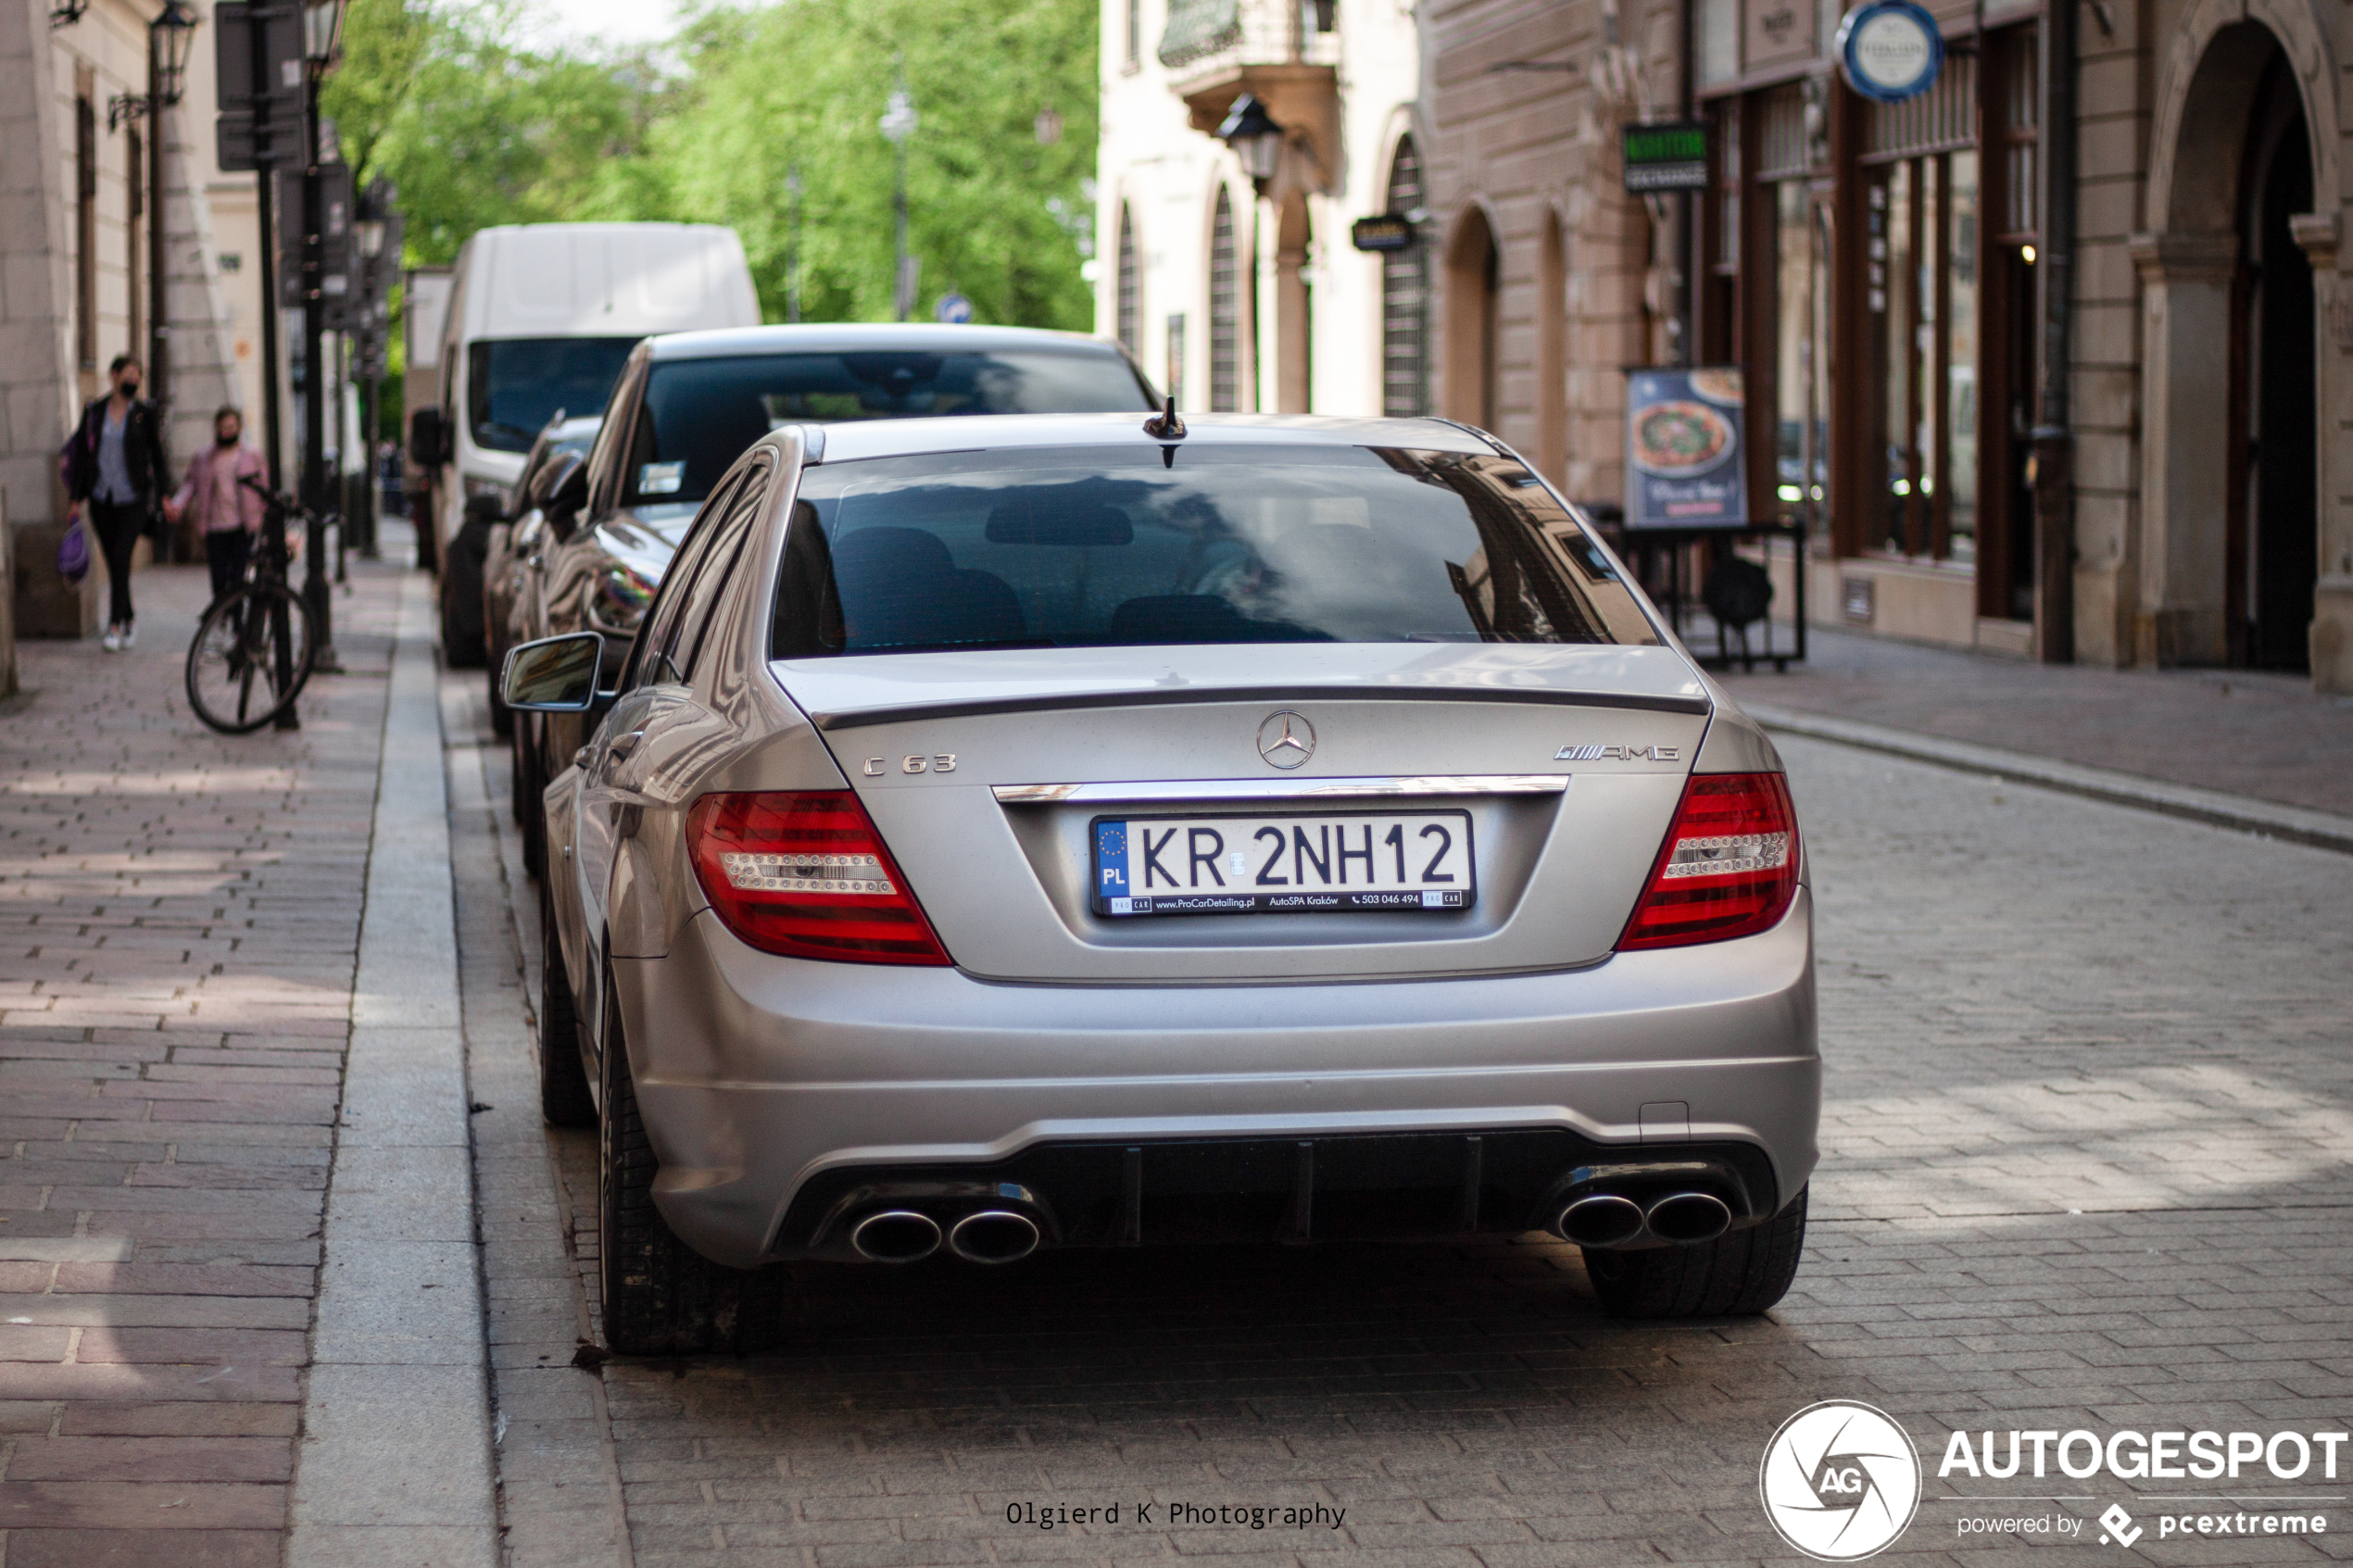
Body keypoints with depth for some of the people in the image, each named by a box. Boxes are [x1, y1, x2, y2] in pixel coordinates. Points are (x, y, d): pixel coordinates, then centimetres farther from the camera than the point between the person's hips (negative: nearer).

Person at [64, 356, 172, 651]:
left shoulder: (144, 413, 1)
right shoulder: (94, 411, 5)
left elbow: (156, 455, 7)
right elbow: (79, 453, 8)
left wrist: (161, 494, 2)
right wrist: (75, 499, 4)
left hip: (133, 497, -3)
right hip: (101, 498, 3)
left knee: (121, 559, -14)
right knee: (113, 563, 8)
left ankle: (115, 625, -15)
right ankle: (128, 621, 21)